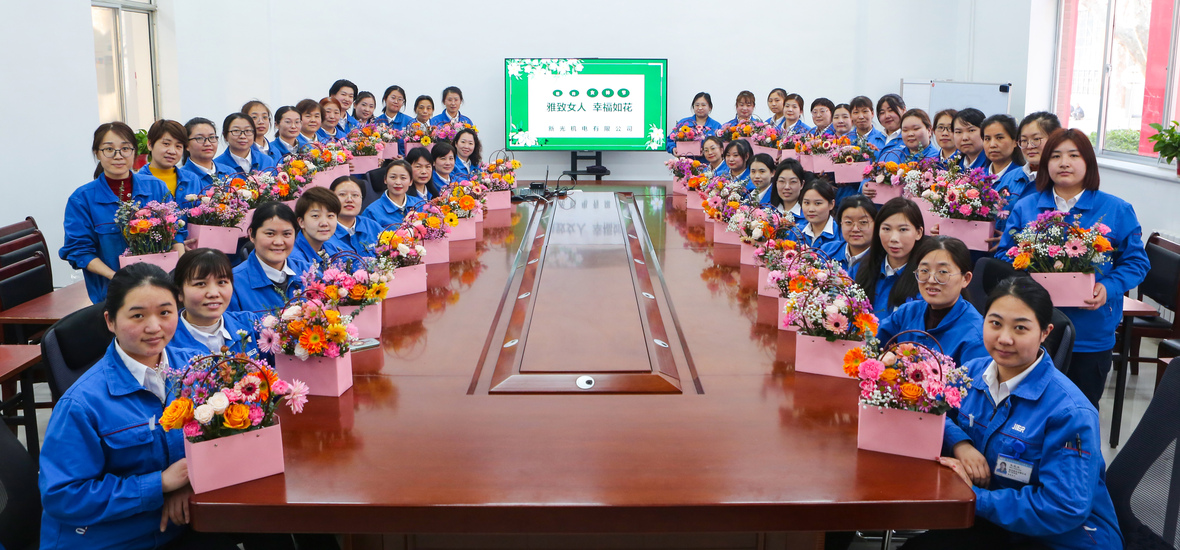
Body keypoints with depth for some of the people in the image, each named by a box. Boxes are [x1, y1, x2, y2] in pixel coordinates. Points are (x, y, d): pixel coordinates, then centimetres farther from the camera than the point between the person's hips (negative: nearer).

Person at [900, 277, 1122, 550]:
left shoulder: (1070, 412, -23)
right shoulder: (972, 372, -3)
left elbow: (1064, 510, -26)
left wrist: (974, 496, -24)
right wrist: (960, 444, -15)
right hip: (997, 525, 6)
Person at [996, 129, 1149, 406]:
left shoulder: (1117, 210, 1)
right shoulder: (1024, 207, 6)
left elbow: (1136, 261, 2)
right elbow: (1004, 255, 8)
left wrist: (1108, 288, -15)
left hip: (1090, 335, -1)